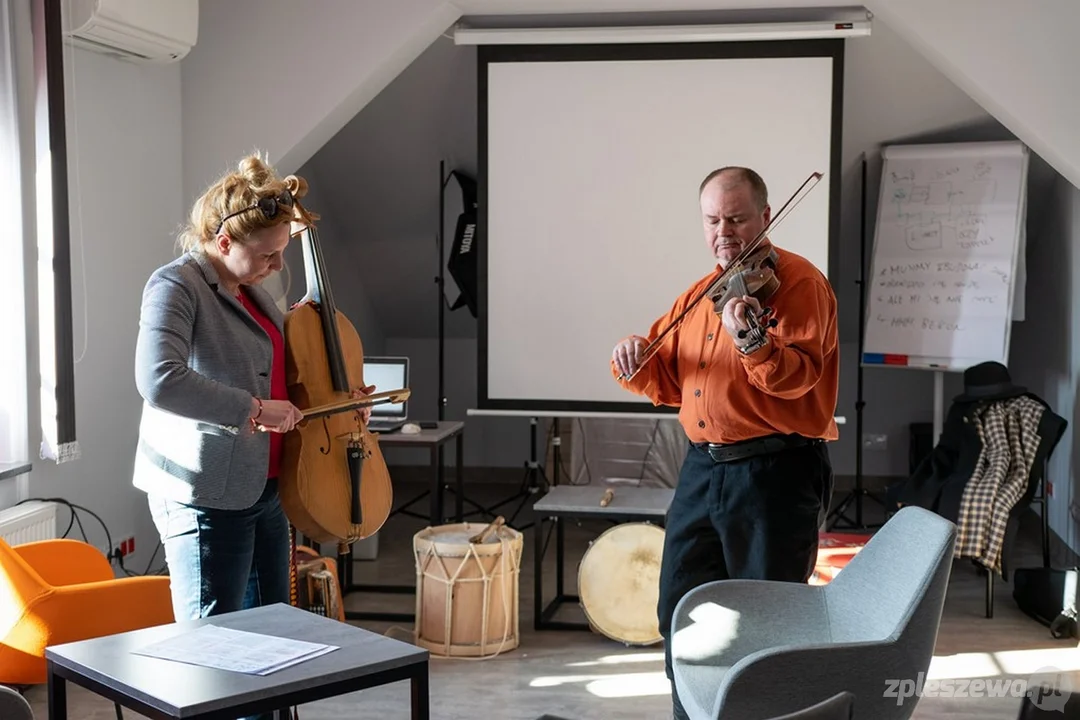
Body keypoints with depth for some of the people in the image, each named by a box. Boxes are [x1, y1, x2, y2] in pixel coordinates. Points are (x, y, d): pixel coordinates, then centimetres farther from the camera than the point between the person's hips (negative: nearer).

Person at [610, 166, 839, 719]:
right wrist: (635, 361, -5)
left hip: (774, 473, -7)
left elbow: (799, 375, -23)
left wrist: (752, 342, -41)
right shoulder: (698, 295, 15)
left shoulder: (797, 281, -9)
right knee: (680, 608, 14)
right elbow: (667, 381, 16)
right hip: (701, 468, 8)